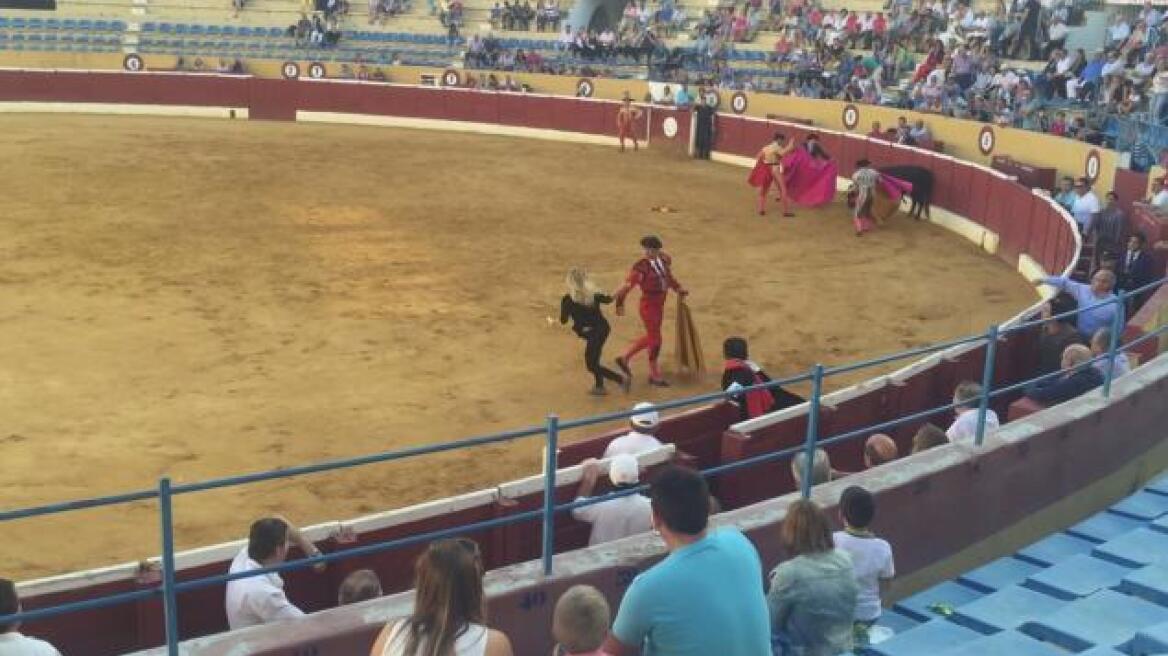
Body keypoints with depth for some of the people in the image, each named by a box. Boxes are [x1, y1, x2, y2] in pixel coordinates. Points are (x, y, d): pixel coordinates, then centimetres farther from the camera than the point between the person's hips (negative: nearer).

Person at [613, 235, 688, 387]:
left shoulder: (663, 259, -1)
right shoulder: (641, 267, -23)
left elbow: (668, 276, 16)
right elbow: (627, 285, -21)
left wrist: (678, 288, 4)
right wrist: (620, 304, -19)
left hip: (659, 305, 8)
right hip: (648, 305, -8)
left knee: (651, 336, 21)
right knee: (655, 338, 3)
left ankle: (625, 358, 37)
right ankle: (655, 375, 20)